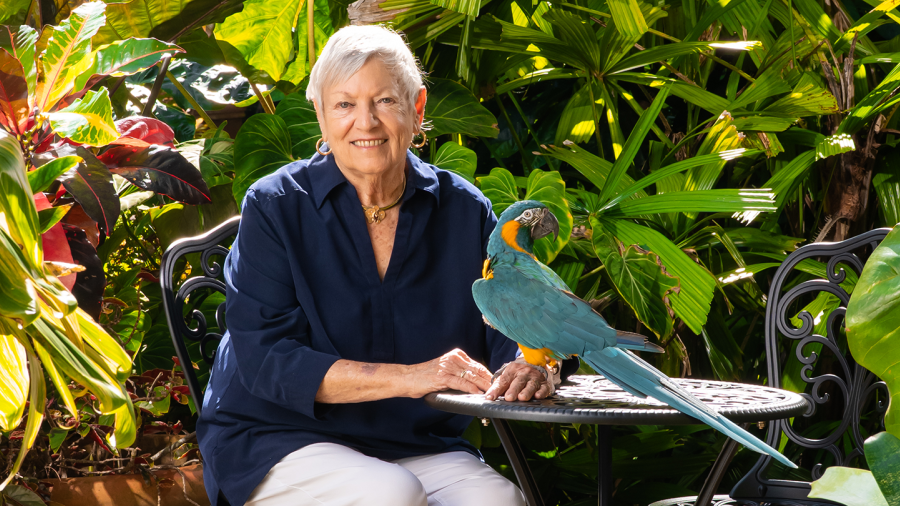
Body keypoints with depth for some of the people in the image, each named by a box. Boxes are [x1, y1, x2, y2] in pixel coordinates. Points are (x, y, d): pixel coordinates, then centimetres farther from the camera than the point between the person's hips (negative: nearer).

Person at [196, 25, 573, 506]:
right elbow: (266, 360, -14)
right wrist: (407, 378, -25)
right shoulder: (275, 207, -5)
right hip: (277, 440, -3)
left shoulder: (463, 209, 4)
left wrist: (533, 365, -24)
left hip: (417, 445, 3)